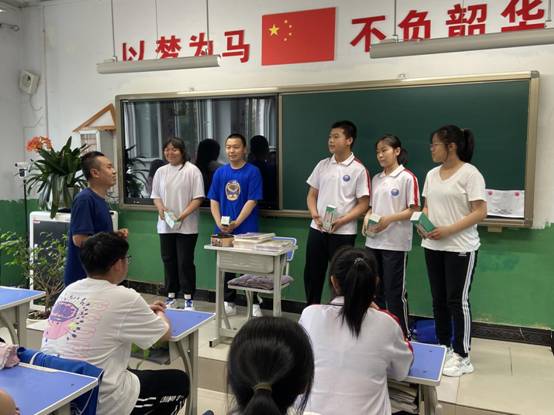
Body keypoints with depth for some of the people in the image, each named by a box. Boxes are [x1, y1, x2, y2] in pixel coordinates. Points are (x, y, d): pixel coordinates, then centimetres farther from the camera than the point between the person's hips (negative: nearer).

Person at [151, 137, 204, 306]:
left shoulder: (192, 170, -6)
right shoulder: (161, 171, 10)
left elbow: (198, 198, -9)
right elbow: (156, 196, 13)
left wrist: (184, 214, -20)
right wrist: (161, 208, -8)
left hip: (186, 226, -5)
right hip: (165, 225, 5)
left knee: (185, 263, -1)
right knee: (168, 261, 13)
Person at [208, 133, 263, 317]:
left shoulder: (253, 172, -6)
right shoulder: (220, 172, 7)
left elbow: (252, 201, -11)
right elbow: (214, 201, 7)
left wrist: (236, 223, -17)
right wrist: (219, 223, -7)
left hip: (246, 230, -4)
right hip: (223, 230, 4)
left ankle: (255, 304, 16)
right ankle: (229, 303, 26)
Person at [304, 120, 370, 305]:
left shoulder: (358, 170, -7)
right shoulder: (322, 165, 7)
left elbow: (363, 204, -7)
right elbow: (312, 195, 11)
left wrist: (342, 221, -18)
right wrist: (315, 215, -7)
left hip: (343, 232, -4)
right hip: (317, 229, 5)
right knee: (312, 275, 11)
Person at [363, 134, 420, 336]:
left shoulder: (407, 177, -8)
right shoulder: (376, 179, 12)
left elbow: (413, 209, -10)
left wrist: (389, 219, -21)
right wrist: (367, 218, -4)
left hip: (396, 243, -6)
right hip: (374, 241, 7)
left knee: (395, 291, 2)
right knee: (376, 289, 14)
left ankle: (402, 334, 16)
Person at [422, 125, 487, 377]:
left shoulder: (469, 173, -11)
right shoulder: (432, 174, 10)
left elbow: (480, 212, -14)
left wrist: (448, 230, -21)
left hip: (460, 248, -6)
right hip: (433, 246, 7)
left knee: (457, 300, -1)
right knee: (439, 300, 12)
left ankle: (462, 357, 11)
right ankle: (443, 348, 26)